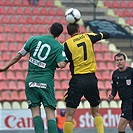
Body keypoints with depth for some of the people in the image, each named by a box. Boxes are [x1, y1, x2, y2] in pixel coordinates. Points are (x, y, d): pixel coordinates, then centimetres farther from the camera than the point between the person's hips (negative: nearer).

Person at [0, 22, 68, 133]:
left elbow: (19, 55, 7)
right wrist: (65, 61, 9)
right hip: (46, 81, -1)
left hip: (31, 79, 1)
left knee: (35, 110, 3)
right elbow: (61, 64, -15)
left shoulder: (34, 39, 4)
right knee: (50, 113, -1)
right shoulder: (59, 47, 0)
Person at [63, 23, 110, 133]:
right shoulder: (88, 37, 6)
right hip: (91, 79, 3)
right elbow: (107, 35, 20)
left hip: (77, 80, -3)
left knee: (69, 115, -1)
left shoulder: (67, 44, -3)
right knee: (96, 113, 17)